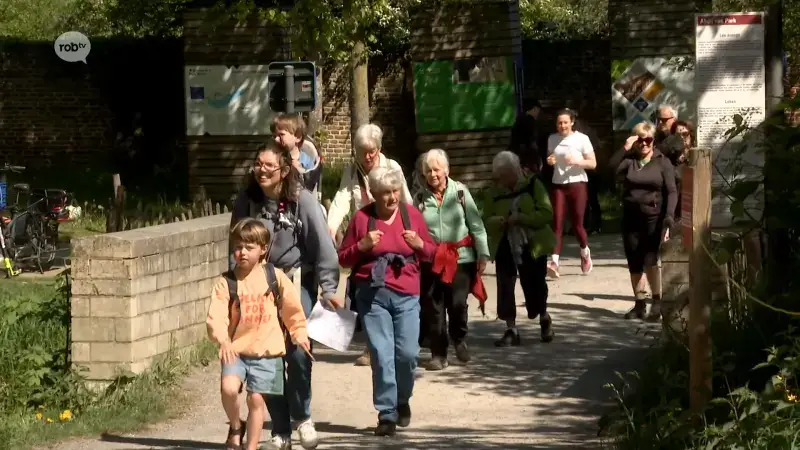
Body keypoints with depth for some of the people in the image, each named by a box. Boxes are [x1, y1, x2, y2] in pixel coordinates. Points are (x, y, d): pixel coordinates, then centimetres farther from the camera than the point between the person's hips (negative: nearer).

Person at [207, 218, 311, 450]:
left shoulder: (275, 277, 0)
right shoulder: (225, 282, -4)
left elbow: (292, 307, 13)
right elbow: (215, 317, -14)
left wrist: (299, 333, 13)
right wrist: (222, 340, -29)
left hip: (266, 352, 0)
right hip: (236, 350, 0)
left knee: (256, 398, 0)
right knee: (228, 388, -21)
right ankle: (236, 427, 8)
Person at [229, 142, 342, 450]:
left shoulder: (302, 200, -10)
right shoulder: (247, 201, -1)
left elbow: (323, 245, -12)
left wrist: (328, 288, -16)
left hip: (297, 282, -3)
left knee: (298, 353, -12)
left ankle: (302, 416, 12)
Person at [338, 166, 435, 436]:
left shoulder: (412, 214, 6)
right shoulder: (362, 217, 2)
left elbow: (430, 253, 15)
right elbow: (343, 259, 7)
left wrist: (419, 244, -7)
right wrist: (362, 245, -11)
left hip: (406, 295, 1)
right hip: (372, 295, -1)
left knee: (408, 352, -6)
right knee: (381, 356, -6)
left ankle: (402, 399, 21)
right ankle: (387, 414, 2)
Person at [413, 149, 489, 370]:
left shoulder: (460, 192, -1)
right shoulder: (420, 197, 4)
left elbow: (476, 225, 0)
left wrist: (483, 254, -3)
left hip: (460, 258, -2)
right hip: (431, 260, 2)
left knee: (458, 304, -5)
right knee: (433, 308, 3)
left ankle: (459, 340, 24)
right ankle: (438, 354, 14)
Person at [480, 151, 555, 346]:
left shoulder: (533, 185, -6)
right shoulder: (493, 192, 2)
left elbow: (546, 213, -13)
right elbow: (486, 221, 1)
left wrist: (520, 218, -24)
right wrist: (500, 221, -21)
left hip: (532, 246, -2)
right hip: (504, 248, 2)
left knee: (535, 286, 4)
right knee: (505, 288, -3)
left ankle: (544, 319, 33)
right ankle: (511, 331, 7)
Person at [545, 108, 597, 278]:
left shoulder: (582, 139, -3)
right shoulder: (552, 139, 8)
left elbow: (593, 163, -3)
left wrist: (577, 161, -20)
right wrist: (549, 161, -1)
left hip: (577, 184, -3)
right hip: (558, 185, 3)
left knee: (577, 224, 3)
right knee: (557, 223, -10)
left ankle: (585, 253, 32)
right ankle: (554, 262, -17)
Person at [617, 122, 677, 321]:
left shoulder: (662, 162, 1)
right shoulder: (628, 160, 6)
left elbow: (672, 192, -4)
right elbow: (612, 173, -12)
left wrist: (668, 219, -14)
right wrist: (625, 150, -11)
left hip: (654, 217, -3)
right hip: (631, 218, 3)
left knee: (650, 261, -14)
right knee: (634, 264, 7)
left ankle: (657, 301, 0)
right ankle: (639, 303, 18)